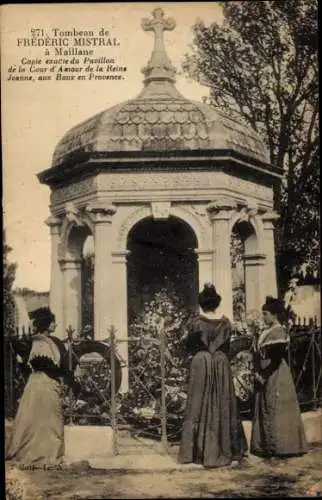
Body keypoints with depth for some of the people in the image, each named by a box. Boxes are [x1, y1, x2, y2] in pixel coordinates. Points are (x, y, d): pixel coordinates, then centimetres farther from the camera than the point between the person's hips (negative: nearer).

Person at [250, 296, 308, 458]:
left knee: (275, 411, -3)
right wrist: (258, 372, 7)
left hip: (276, 376, -9)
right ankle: (266, 446, 18)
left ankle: (280, 447, 5)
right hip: (264, 375, 9)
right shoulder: (265, 331, 12)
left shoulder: (278, 332, -14)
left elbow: (276, 358, -19)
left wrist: (263, 375, -16)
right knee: (264, 410, 11)